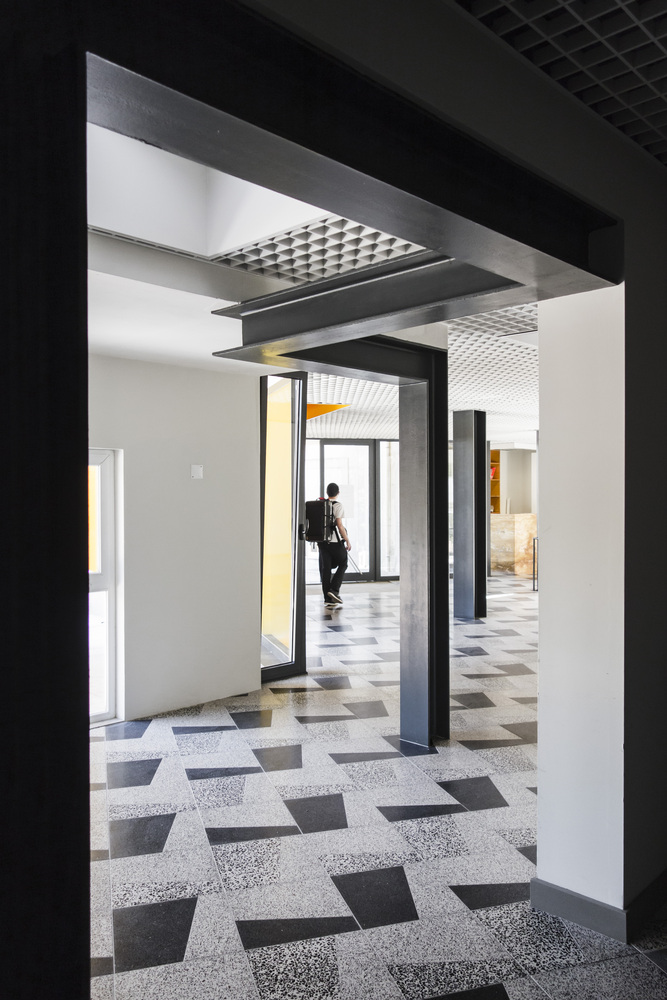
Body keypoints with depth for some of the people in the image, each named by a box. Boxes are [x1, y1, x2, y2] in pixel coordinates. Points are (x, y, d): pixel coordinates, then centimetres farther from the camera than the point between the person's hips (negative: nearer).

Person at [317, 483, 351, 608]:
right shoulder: (338, 505, -9)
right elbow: (339, 525, -15)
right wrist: (347, 541, -9)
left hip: (322, 541, 5)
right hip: (335, 541, -5)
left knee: (325, 569, 5)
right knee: (343, 564, 14)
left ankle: (328, 600, 6)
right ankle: (334, 589, -2)